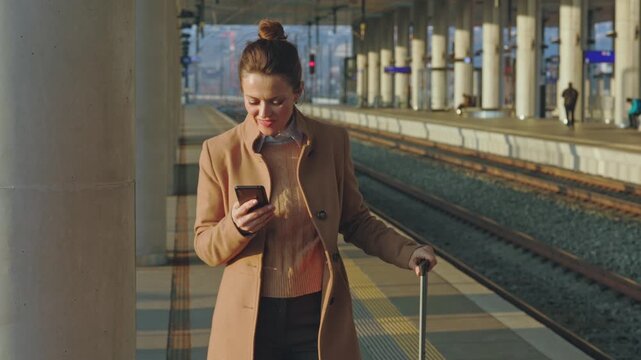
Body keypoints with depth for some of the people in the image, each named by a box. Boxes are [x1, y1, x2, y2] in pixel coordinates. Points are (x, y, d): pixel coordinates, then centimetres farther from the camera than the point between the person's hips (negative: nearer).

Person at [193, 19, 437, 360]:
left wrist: (407, 252, -6)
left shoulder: (332, 141, 0)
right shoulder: (219, 152, -4)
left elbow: (356, 221, 9)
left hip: (318, 317, 1)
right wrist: (236, 229, -20)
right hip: (250, 322, -1)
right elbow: (205, 246, 1)